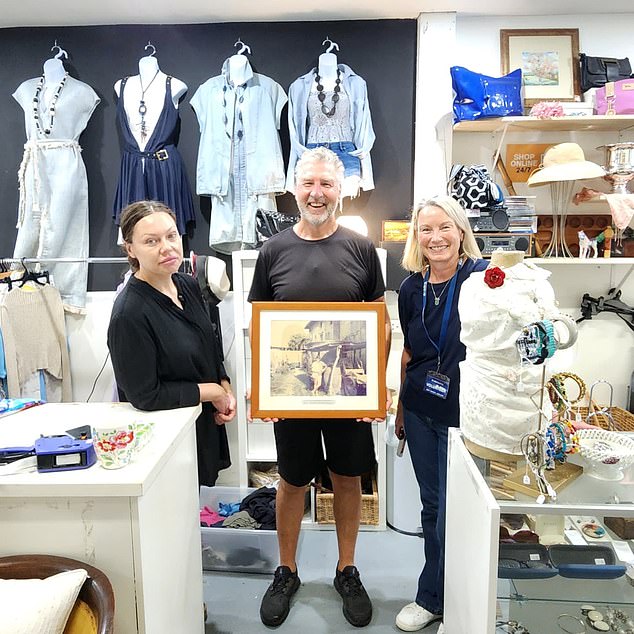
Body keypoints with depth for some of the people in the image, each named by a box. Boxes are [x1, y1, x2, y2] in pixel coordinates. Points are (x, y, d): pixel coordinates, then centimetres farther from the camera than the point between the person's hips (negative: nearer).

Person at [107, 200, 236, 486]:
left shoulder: (188, 285, -1)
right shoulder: (129, 314, -23)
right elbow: (145, 395, -21)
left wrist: (226, 388, -3)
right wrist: (211, 392, -15)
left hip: (206, 424, 7)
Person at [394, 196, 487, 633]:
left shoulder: (483, 277, -13)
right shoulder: (411, 289, 2)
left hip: (463, 413, -5)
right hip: (421, 412, 5)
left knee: (452, 512, 9)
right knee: (431, 505, 19)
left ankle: (433, 597, 33)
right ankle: (439, 598, 40)